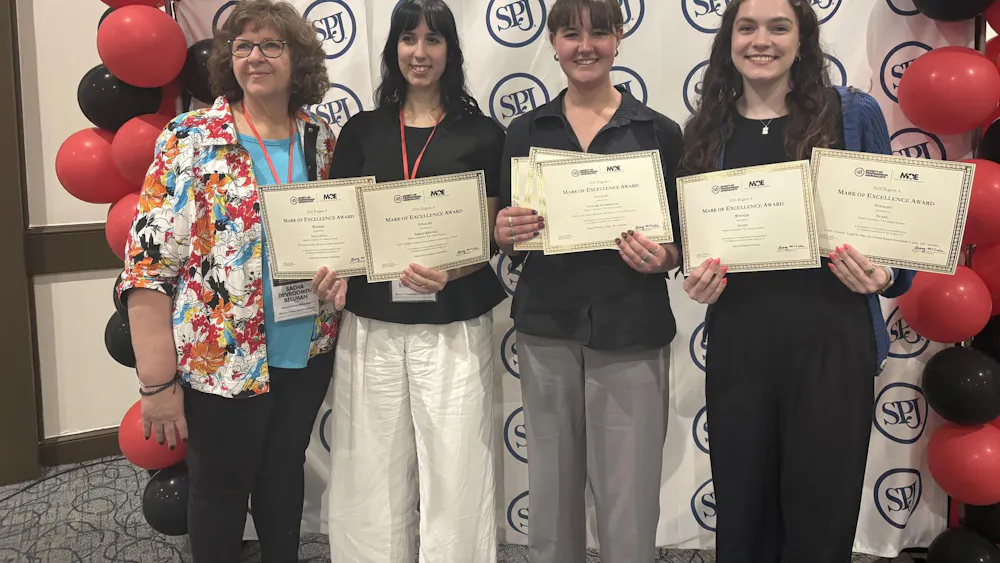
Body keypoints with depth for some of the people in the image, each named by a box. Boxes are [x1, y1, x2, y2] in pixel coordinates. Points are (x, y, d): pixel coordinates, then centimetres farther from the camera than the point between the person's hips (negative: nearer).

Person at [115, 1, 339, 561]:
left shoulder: (322, 139, 3)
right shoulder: (191, 139, -10)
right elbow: (149, 262, -14)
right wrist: (157, 382, -17)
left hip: (309, 351, 4)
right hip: (221, 359, -4)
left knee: (285, 471, 20)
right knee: (222, 487, 11)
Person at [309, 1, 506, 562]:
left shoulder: (483, 135, 3)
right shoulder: (362, 131, 10)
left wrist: (448, 274, -18)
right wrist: (332, 270, -11)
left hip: (453, 328, -2)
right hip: (371, 329, 2)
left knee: (454, 471, 2)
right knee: (373, 474, 9)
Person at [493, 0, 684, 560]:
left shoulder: (660, 132, 2)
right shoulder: (526, 132, 8)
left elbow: (684, 237, 6)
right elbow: (507, 238, 12)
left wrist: (663, 258, -15)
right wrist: (507, 234, -10)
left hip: (630, 331, -2)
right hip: (547, 327, 2)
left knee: (629, 501, -1)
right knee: (552, 492, 9)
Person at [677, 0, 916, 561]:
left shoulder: (854, 114, 1)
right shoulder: (708, 131, 7)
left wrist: (884, 276, -14)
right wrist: (697, 277, -5)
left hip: (831, 344, -2)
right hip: (737, 347, 2)